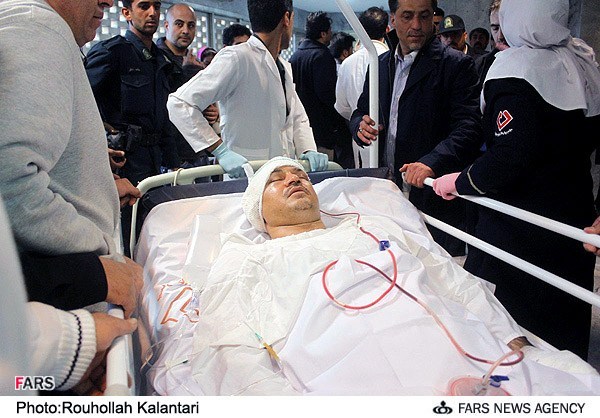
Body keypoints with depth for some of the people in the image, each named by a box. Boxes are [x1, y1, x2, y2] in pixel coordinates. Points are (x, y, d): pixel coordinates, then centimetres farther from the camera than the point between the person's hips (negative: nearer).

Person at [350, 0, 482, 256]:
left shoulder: (456, 65, -3)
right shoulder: (380, 65, 14)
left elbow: (469, 127, -13)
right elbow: (359, 113, 21)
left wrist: (432, 162, -30)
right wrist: (360, 126, -4)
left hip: (433, 194, -4)